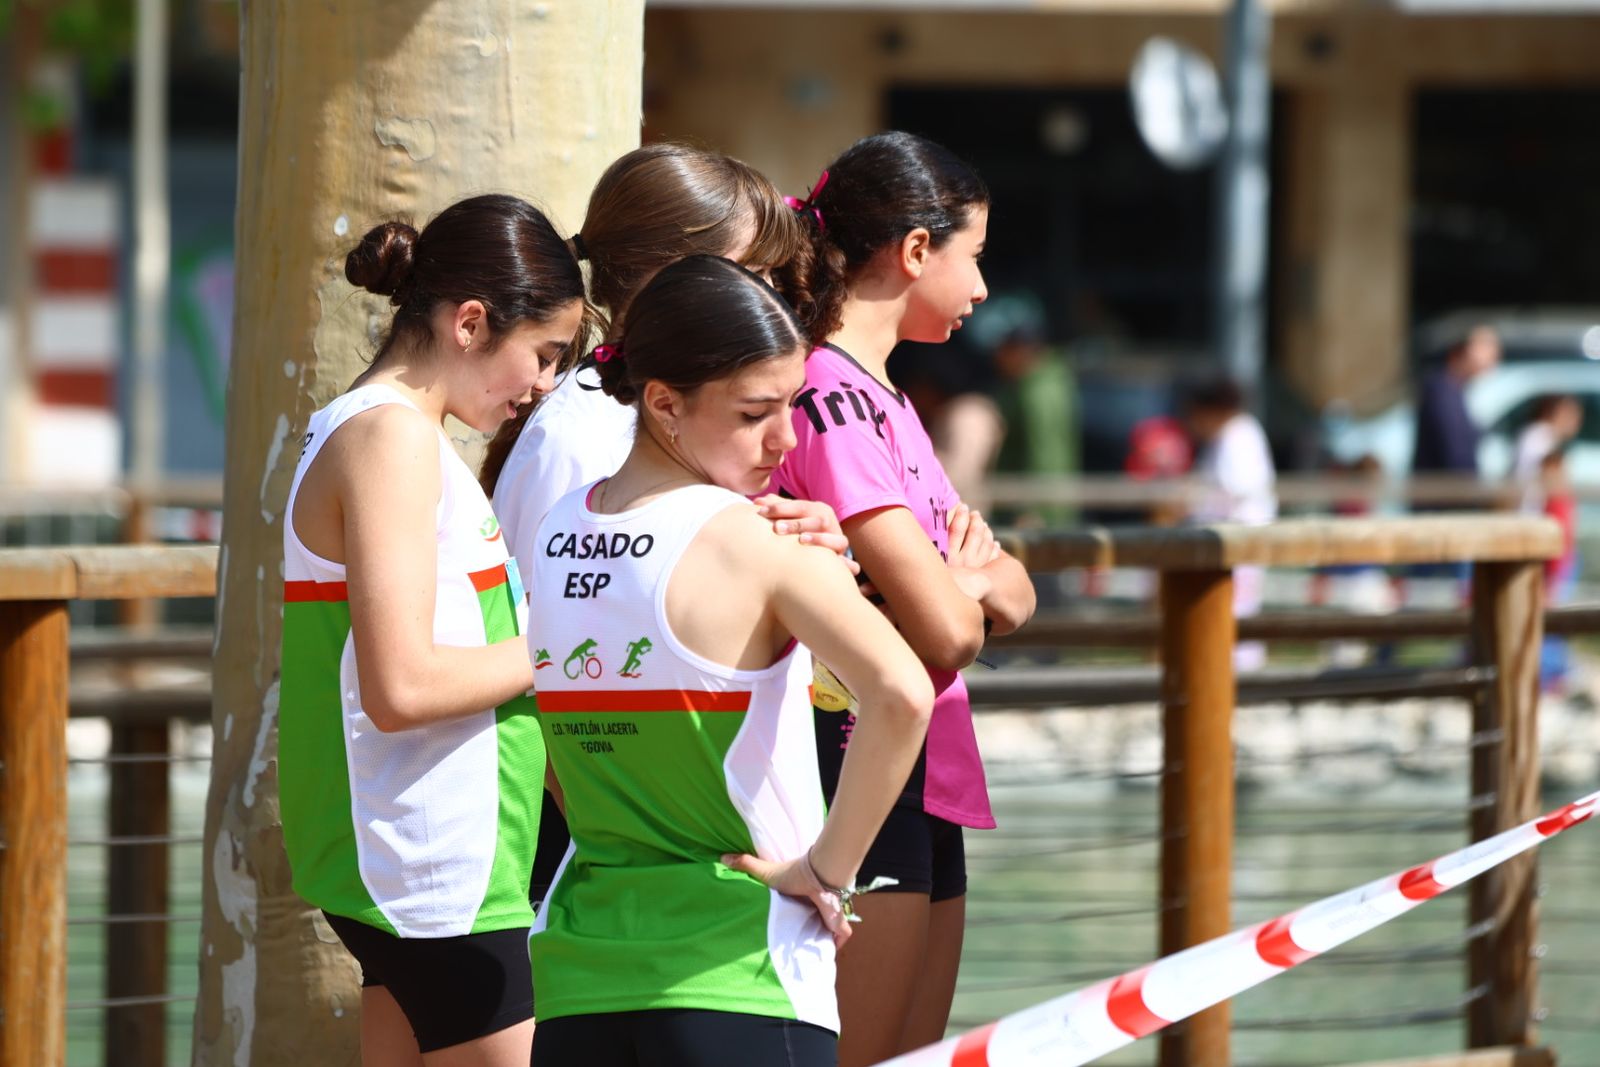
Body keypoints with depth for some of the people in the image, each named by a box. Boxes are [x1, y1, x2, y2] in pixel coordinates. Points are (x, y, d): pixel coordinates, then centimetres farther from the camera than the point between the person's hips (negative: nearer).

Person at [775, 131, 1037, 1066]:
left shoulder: (877, 397, 17)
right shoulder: (832, 400, -16)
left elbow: (1014, 598, 16)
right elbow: (947, 631, -21)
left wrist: (963, 574, -7)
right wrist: (962, 576, 2)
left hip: (923, 787, 10)